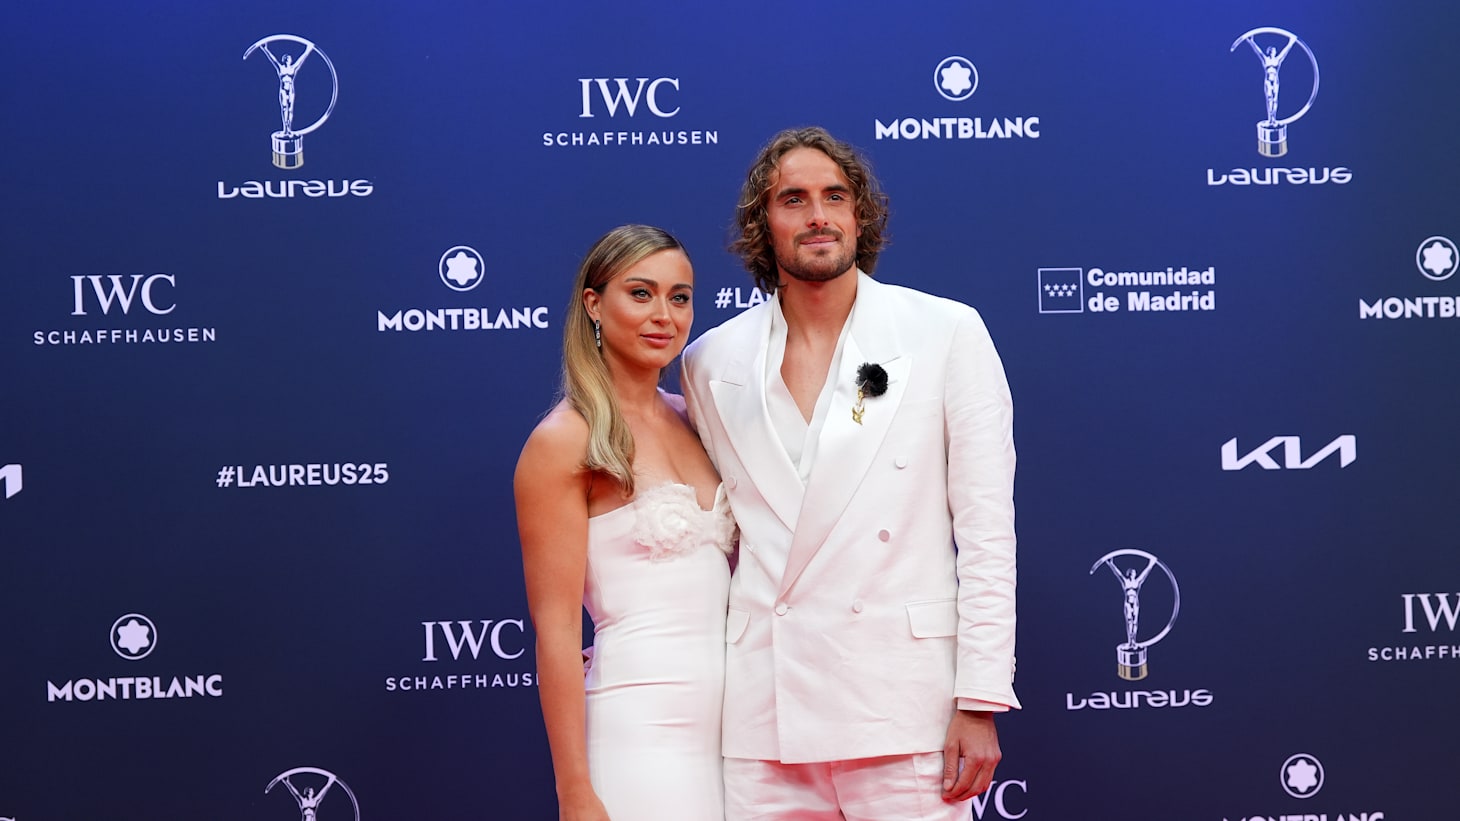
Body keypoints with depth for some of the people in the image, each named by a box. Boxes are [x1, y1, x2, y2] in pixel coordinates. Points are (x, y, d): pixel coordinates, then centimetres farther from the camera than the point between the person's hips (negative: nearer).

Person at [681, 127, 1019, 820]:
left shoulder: (947, 334, 2)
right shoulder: (712, 361, 9)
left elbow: (986, 533, -2)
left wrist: (980, 703, -7)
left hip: (903, 712, -2)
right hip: (759, 727, 3)